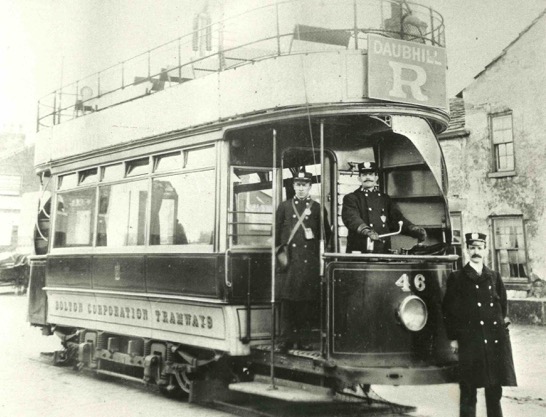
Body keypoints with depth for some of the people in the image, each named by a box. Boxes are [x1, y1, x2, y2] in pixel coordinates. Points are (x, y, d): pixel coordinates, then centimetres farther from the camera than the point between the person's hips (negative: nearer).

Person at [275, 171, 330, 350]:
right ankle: (288, 339, 5)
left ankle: (304, 338, 8)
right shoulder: (284, 206, 11)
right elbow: (276, 232, 12)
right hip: (290, 259, 0)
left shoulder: (317, 208, 9)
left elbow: (326, 235, 10)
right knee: (288, 299, -2)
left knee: (308, 300, -1)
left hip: (310, 260, 0)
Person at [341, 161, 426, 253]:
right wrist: (366, 231, -34)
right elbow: (352, 218, -14)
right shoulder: (351, 198, 4)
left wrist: (415, 230, -8)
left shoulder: (385, 199, 19)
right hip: (360, 251, -3)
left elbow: (397, 218, 10)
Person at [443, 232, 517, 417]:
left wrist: (501, 323, 7)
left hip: (496, 339, 4)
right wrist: (453, 338, -5)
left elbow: (503, 305, 20)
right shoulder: (457, 278, 1)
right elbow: (449, 310, -1)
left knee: (495, 390, 10)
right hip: (469, 340, -3)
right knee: (468, 390, -1)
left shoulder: (494, 277, 13)